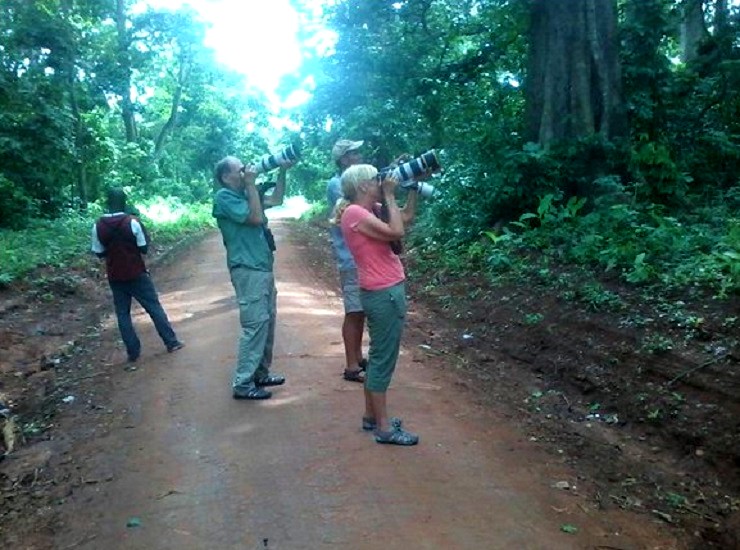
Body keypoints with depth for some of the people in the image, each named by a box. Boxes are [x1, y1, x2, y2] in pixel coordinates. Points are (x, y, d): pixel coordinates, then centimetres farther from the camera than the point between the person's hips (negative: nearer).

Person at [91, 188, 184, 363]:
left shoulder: (98, 226, -4)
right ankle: (171, 342, 11)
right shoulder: (132, 222, -12)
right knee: (154, 307, 7)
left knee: (122, 313, 11)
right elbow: (144, 248, -8)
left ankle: (133, 351, 11)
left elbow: (99, 253, 3)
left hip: (115, 277, 2)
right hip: (137, 273, -2)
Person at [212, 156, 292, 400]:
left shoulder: (244, 194, 13)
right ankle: (243, 384, -4)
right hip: (248, 271, -9)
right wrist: (251, 184, -14)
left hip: (263, 268, 9)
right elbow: (256, 217, -20)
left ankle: (260, 374, 24)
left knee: (267, 321, 13)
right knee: (256, 324, -10)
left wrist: (282, 171, 11)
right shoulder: (224, 197, -11)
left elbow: (276, 200, 20)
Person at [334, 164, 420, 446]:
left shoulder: (369, 210, 12)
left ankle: (372, 415, 29)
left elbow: (407, 216, 17)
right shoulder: (355, 213, -16)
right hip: (384, 294, -10)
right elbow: (396, 232, -23)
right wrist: (389, 195, -13)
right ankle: (384, 427, 6)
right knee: (384, 359, -3)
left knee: (379, 356, 17)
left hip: (385, 291, 10)